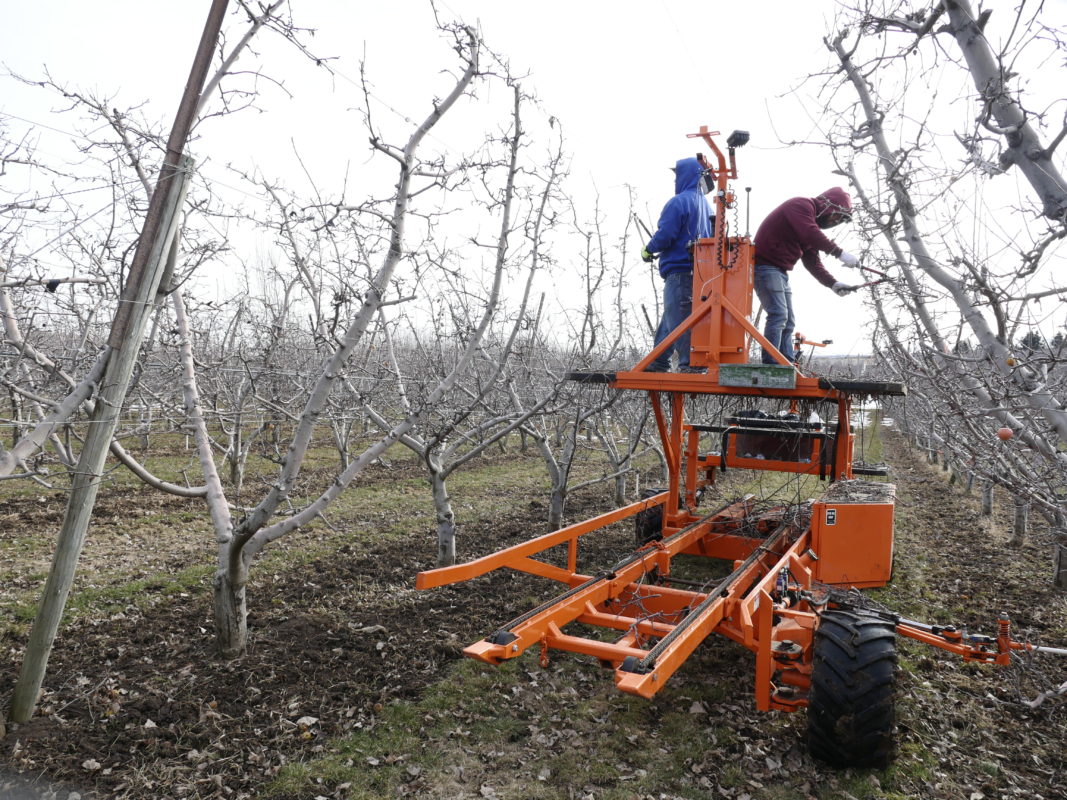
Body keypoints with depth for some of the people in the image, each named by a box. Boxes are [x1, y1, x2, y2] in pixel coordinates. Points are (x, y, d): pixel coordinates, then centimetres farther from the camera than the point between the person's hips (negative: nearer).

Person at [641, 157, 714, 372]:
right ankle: (658, 363, 21)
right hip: (698, 270, 9)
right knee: (669, 321, 15)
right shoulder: (705, 203, 17)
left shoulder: (678, 202, -11)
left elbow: (664, 236, -17)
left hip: (679, 271, -9)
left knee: (678, 320, -7)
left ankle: (690, 365, -8)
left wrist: (648, 250, 2)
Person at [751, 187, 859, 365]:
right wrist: (839, 253, -27)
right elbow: (810, 234, -27)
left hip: (780, 270, 10)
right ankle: (770, 364, -19)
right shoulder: (801, 205, -8)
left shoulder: (814, 222, 20)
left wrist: (833, 284, 1)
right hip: (765, 265, -10)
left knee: (788, 320, 7)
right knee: (778, 314, -18)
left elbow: (812, 262, 14)